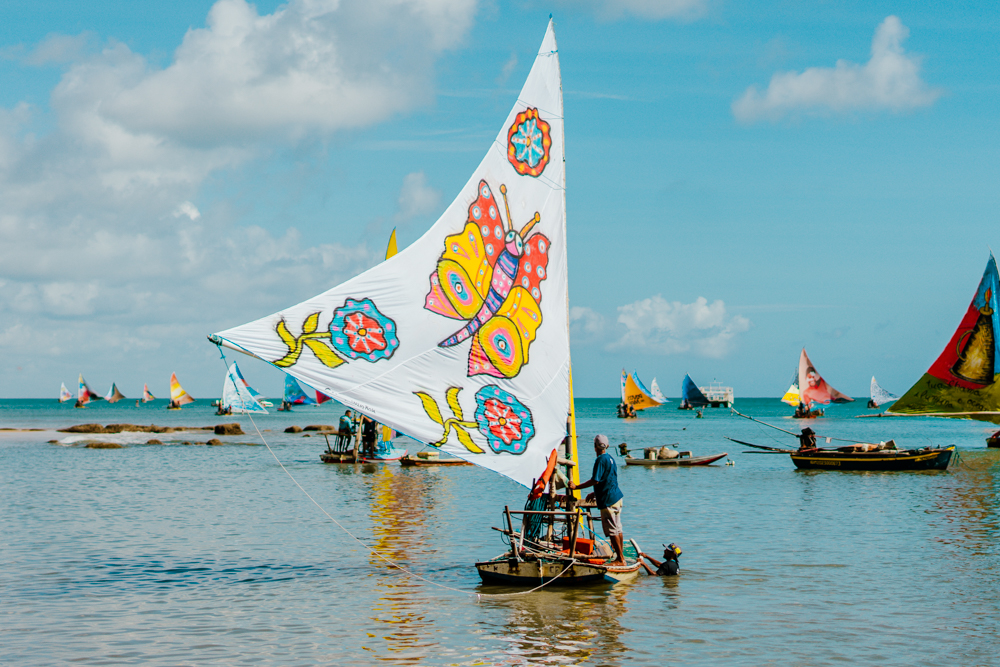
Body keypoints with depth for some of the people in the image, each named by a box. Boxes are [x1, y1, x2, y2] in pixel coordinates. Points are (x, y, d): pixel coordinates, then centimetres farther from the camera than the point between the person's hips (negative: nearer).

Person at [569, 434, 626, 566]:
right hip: (617, 497, 9)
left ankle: (620, 559, -4)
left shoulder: (600, 460, -15)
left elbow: (595, 481, -20)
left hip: (608, 500, -9)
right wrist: (594, 494, 26)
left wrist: (576, 486, -14)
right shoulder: (610, 458, 14)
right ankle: (621, 557, 17)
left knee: (612, 531, -5)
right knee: (618, 529, 13)